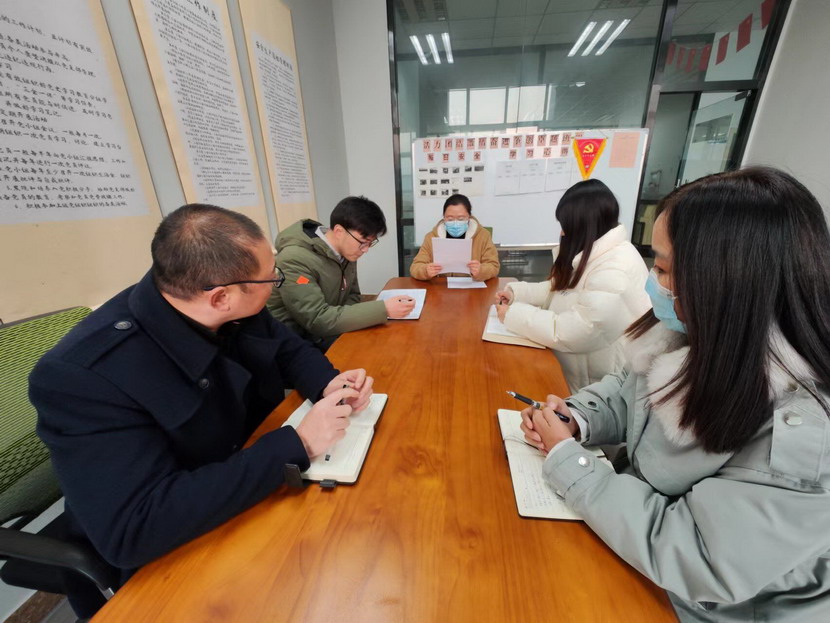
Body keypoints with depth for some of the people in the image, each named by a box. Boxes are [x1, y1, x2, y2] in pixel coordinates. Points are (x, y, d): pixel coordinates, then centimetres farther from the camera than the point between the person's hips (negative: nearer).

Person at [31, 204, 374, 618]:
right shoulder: (84, 373, -31)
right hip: (169, 555, -5)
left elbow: (289, 349, 2)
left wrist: (329, 385, -18)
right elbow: (133, 531, -35)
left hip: (259, 486, 6)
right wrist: (297, 444, -35)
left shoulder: (234, 311, -14)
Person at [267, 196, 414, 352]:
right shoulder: (295, 259, -25)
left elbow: (352, 295, 8)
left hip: (325, 332, 7)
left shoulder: (346, 252, -1)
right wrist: (383, 309, -33)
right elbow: (318, 320, -30)